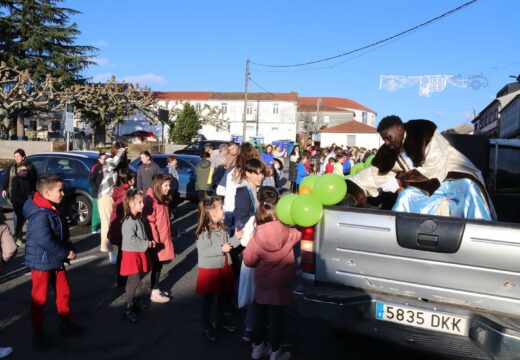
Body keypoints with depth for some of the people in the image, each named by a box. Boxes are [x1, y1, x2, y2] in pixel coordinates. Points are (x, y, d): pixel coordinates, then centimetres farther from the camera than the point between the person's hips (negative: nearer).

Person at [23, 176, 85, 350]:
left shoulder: (54, 210, 7)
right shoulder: (40, 215, -25)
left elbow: (63, 234, 14)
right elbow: (45, 240, -31)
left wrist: (70, 250, 1)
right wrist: (66, 253, -22)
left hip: (56, 261, 9)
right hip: (41, 262, -9)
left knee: (64, 292, 16)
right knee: (40, 298, 4)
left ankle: (66, 324, 32)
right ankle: (38, 333, 18)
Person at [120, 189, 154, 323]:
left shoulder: (138, 218, 9)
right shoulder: (129, 221, -21)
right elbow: (130, 239, -27)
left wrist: (148, 242, 2)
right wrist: (146, 244, -20)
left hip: (138, 253, 9)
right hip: (131, 254, -9)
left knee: (133, 281, 19)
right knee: (134, 281, -4)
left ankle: (132, 301, 33)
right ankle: (128, 308, 7)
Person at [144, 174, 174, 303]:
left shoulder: (163, 199, 11)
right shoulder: (150, 200, -18)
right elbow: (149, 222, -21)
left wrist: (170, 235, 19)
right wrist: (155, 240, -20)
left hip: (164, 238, 8)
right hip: (156, 240, -8)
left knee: (159, 265, 16)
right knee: (156, 265, 2)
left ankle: (155, 289, 29)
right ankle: (154, 293, 14)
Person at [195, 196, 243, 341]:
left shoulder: (222, 227, 2)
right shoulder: (203, 231, -22)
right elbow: (203, 252, -26)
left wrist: (236, 238, -5)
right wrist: (221, 249, -30)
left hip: (224, 267, 7)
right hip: (209, 269, -7)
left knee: (224, 296, 20)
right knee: (208, 299, 9)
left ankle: (222, 319, 41)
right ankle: (206, 326, 26)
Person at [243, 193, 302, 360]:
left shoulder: (256, 238, -15)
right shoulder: (288, 234, -13)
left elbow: (248, 260, -7)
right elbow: (301, 231, 6)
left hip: (262, 284, 1)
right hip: (280, 285, -1)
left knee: (260, 316, 18)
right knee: (276, 318, 10)